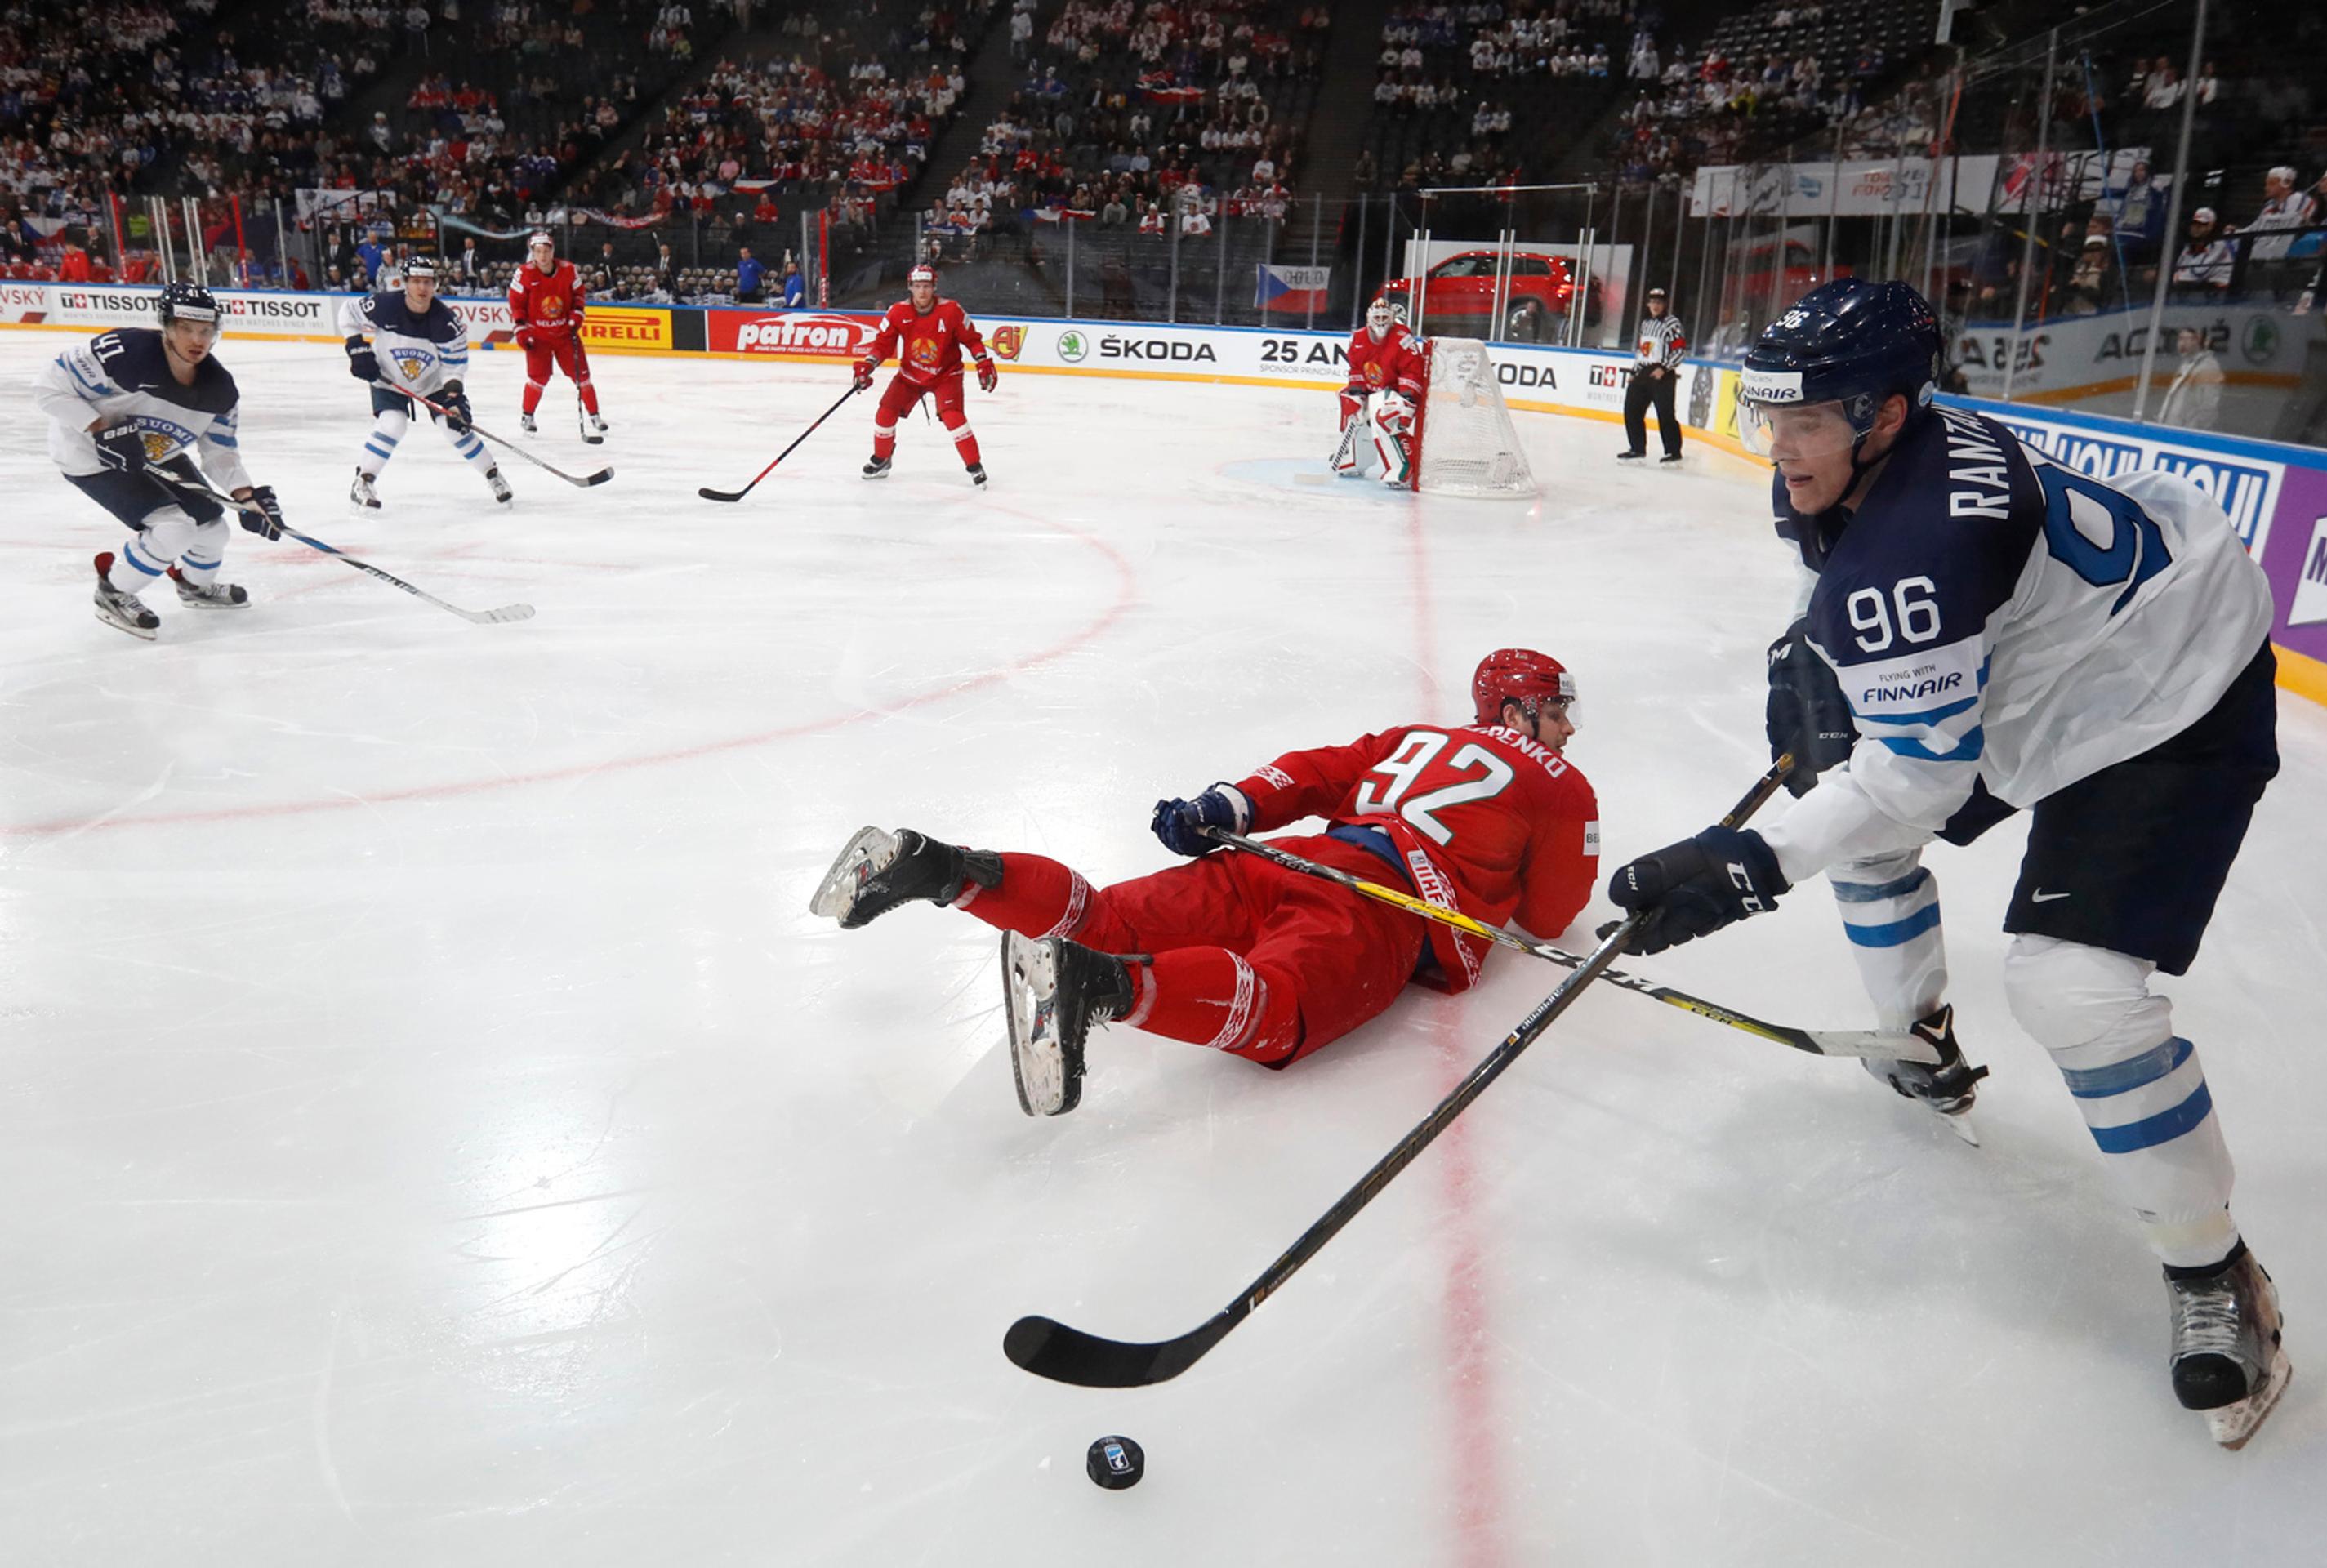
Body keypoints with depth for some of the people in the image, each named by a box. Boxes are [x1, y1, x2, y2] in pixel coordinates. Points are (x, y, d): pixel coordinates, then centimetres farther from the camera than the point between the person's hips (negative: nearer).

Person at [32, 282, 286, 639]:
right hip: (90, 457, -7)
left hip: (156, 457, 7)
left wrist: (248, 497, -18)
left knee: (212, 528, 6)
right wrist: (102, 430, -32)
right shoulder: (125, 352, -31)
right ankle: (114, 594, 3)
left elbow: (221, 452, -3)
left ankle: (196, 584, 40)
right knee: (173, 528, -21)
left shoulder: (220, 389, -12)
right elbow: (49, 385, -24)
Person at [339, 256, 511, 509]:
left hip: (433, 382, 1)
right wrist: (358, 349, -15)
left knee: (456, 426, -9)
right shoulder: (384, 306, -24)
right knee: (392, 424, -21)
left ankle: (492, 474, 13)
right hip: (388, 380, -1)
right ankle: (362, 483, -7)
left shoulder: (446, 321, -22)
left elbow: (456, 363, -14)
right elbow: (348, 312, -7)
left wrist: (453, 393, -29)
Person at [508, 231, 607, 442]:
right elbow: (516, 303, -5)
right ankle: (527, 415, 16)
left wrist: (576, 314, -4)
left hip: (565, 331, 2)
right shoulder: (525, 274, -12)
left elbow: (579, 293, 9)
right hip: (538, 334, -2)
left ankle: (594, 416, 12)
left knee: (580, 374, 0)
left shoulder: (568, 270, -6)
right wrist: (521, 329, -9)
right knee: (538, 377, -5)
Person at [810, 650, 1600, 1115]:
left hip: (1299, 859, 7)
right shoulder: (1558, 783, 18)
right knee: (1272, 1007, -32)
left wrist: (1224, 810, 16)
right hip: (1381, 913, -6)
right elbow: (1549, 916, 17)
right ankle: (1100, 984, -58)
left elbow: (1314, 772, 23)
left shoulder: (1417, 737, 34)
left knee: (1105, 921, -1)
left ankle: (941, 866, -19)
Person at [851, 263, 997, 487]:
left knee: (952, 416, -23)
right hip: (910, 374, 3)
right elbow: (883, 343, -9)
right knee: (886, 413, -2)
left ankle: (975, 467, -10)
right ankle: (881, 460, 23)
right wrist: (867, 365, -22)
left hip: (946, 374, -3)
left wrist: (984, 363, -16)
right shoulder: (898, 312, -14)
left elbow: (971, 338, -8)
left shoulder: (950, 311, -19)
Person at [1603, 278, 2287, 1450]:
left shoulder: (1914, 541, -36)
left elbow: (1923, 770, -34)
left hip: (2171, 703, -10)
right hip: (2031, 671, 10)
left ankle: (2212, 1272, 2)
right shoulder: (1842, 470, -7)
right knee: (1853, 805, 16)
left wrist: (1754, 862, -38)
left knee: (2073, 986, -20)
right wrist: (1814, 657, 3)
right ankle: (1923, 1046, 38)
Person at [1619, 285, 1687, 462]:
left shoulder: (1672, 323, -6)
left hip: (1662, 375, -8)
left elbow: (1680, 350, -11)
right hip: (1642, 374, 8)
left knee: (1665, 414, -9)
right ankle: (1638, 448, 15)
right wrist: (1634, 372, 19)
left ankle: (1674, 451, -3)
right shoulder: (1645, 323, 18)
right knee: (1632, 410, 5)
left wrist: (1664, 368, -19)